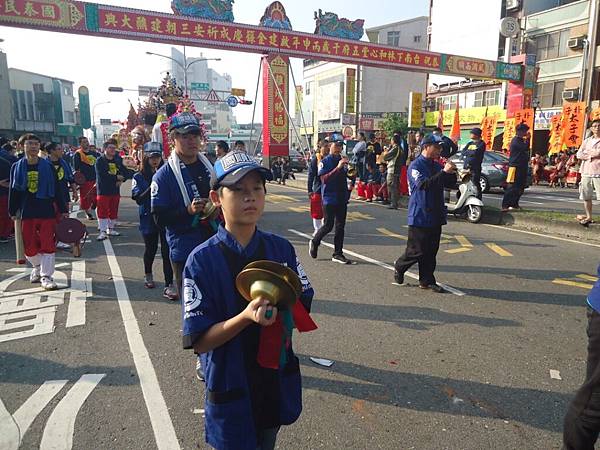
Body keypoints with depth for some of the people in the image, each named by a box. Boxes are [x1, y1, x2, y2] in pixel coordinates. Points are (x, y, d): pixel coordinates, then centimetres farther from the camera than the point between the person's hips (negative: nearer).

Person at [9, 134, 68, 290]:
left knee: (48, 244, -3)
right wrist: (13, 212, 5)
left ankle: (46, 276, 5)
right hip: (26, 212, 2)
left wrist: (63, 210, 1)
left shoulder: (48, 166, -1)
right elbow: (13, 191, 7)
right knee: (29, 245, 7)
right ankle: (37, 267, 35)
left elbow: (56, 190, 1)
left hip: (47, 211, -1)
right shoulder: (17, 167, 3)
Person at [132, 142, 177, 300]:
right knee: (150, 249, 15)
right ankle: (148, 275, 42)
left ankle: (168, 286, -4)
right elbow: (139, 199, -9)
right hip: (148, 219, 0)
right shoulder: (139, 177, 1)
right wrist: (153, 185, -19)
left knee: (167, 251, -6)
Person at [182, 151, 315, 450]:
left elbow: (304, 306, 1)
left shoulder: (281, 248, -6)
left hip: (278, 383, 4)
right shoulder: (202, 260, -17)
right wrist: (246, 318, -33)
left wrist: (286, 307, -21)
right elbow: (199, 342, -17)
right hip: (231, 390, -4)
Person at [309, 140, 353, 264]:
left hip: (342, 198, 6)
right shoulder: (324, 162, -5)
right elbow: (324, 179, -19)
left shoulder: (342, 160, 12)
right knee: (328, 225, -4)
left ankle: (338, 254, 12)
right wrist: (338, 167, -23)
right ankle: (314, 242, 24)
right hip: (329, 198, -6)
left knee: (340, 226, 5)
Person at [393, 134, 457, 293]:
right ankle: (399, 267, 23)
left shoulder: (436, 166, 13)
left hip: (436, 216, 7)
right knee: (417, 251, -2)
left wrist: (452, 173, -6)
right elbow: (423, 184, -27)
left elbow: (450, 184, 14)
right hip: (420, 216, -7)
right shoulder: (416, 165, -10)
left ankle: (427, 281, 18)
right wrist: (444, 172, -30)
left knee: (431, 251, 9)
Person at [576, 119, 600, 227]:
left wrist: (588, 153, -5)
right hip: (586, 172, 4)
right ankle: (588, 217, 22)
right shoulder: (587, 141, 15)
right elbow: (579, 155, 3)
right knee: (586, 196, 10)